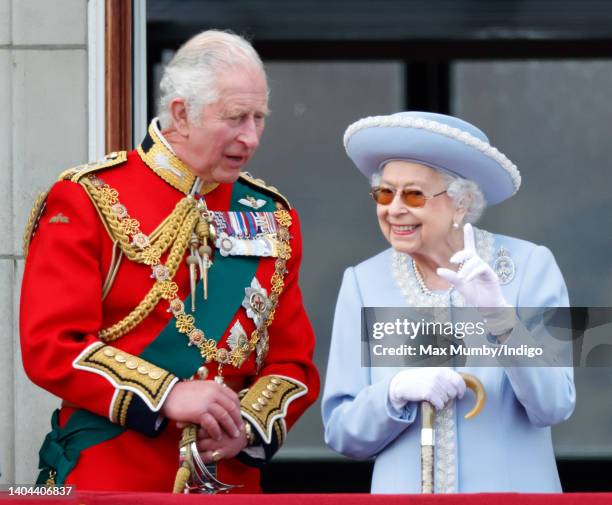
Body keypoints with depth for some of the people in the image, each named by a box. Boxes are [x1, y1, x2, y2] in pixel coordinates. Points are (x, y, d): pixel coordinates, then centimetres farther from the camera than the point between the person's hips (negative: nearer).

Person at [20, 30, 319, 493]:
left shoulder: (273, 219, 9)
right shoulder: (88, 202, -5)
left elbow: (294, 362, 9)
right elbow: (50, 345, -13)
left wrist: (248, 424, -11)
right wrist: (167, 396, -21)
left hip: (232, 479, 4)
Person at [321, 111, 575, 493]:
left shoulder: (529, 266, -7)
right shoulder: (362, 283, -3)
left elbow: (554, 408, -13)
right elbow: (341, 433, -3)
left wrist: (501, 318, -25)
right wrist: (396, 392, -21)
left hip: (512, 488, -1)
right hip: (404, 487, 1)